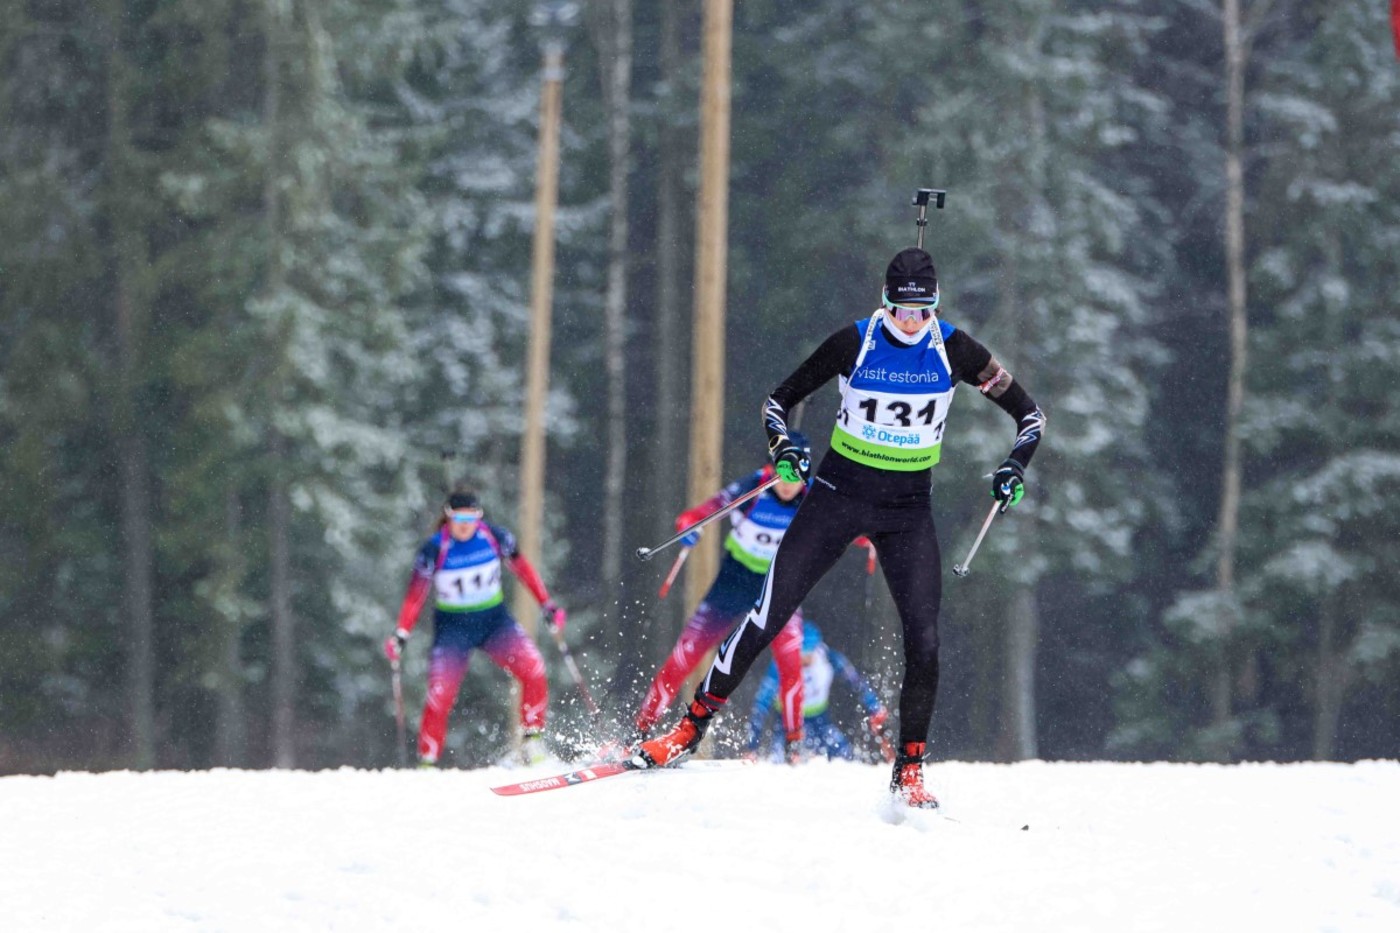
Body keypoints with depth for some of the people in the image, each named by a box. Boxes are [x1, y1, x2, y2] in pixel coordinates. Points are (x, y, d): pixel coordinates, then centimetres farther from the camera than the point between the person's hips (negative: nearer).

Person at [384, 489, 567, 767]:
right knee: (440, 696, -15)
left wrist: (547, 604, 2)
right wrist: (401, 634, -15)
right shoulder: (435, 550, -14)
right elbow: (415, 595, -7)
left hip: (495, 619, 2)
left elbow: (522, 568, 4)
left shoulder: (495, 537, -10)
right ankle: (426, 762, 1)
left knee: (534, 671, -21)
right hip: (453, 627, -2)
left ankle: (532, 739, -6)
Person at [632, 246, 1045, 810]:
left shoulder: (955, 351, -8)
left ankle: (909, 771, 1)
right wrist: (783, 449, -18)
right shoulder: (853, 343, -10)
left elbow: (1028, 413, 2)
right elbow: (780, 399, 1)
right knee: (769, 615, -8)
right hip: (838, 494, -1)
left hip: (907, 510, 1)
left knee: (924, 640, -12)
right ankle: (691, 727, 1)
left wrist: (1015, 467, -15)